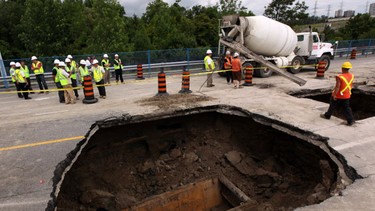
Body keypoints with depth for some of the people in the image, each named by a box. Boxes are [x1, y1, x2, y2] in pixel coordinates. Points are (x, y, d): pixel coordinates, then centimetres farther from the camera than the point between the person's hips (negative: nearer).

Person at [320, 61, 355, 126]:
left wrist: (334, 95, -21)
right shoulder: (351, 76, -1)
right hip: (346, 96, 6)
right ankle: (350, 121, 7)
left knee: (333, 106, 13)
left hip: (338, 95, -5)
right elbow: (351, 85, 11)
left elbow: (337, 87, -26)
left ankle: (327, 115, 32)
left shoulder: (340, 77, -24)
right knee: (346, 108, 11)